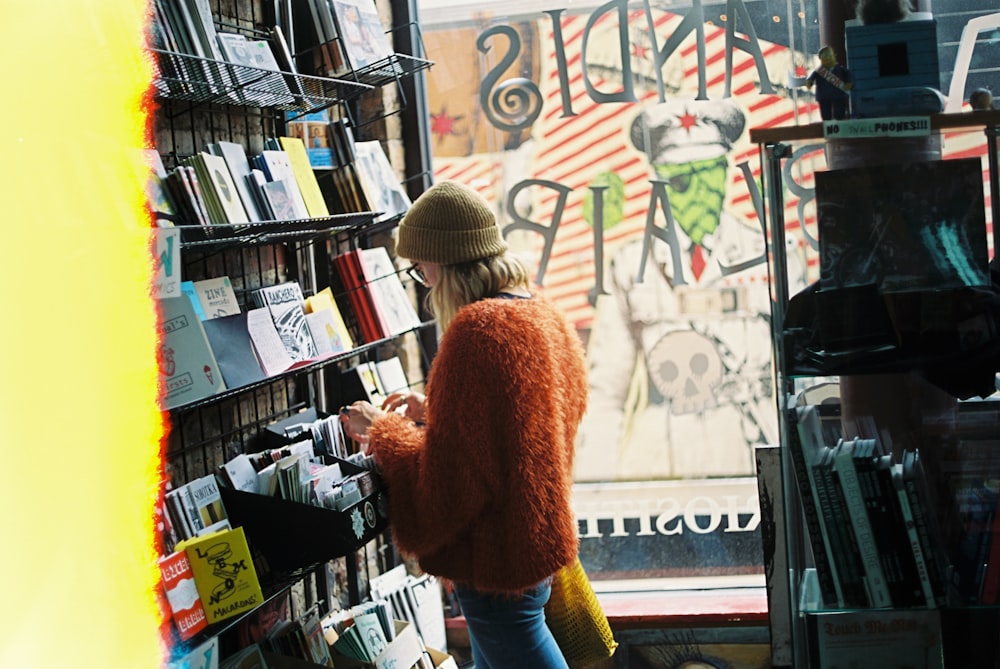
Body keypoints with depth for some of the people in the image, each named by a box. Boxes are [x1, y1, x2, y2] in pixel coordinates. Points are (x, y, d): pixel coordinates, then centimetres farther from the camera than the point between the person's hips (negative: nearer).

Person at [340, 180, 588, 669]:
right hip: (538, 534, 10)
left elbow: (447, 480, -21)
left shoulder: (477, 331, -23)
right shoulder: (545, 316, 6)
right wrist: (430, 415, 14)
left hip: (498, 559, -10)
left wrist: (383, 432, -6)